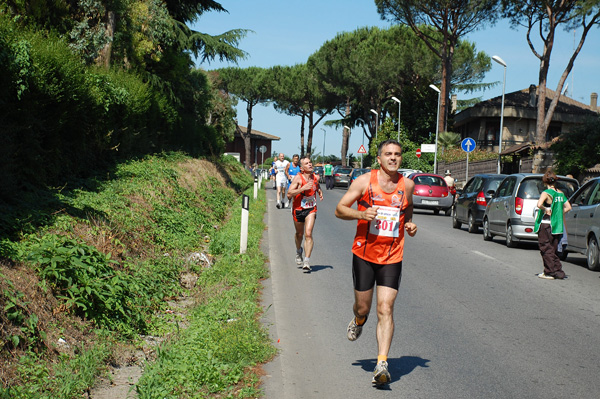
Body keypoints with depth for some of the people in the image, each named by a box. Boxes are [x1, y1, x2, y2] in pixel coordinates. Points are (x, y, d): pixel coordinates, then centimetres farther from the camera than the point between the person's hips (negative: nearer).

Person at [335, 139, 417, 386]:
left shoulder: (407, 185, 2)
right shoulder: (364, 181, -6)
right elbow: (339, 210, -3)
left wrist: (410, 225, 3)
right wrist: (361, 214, -22)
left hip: (392, 257, 1)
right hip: (364, 254, 0)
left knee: (385, 309, -10)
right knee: (363, 308, 11)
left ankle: (382, 364, -8)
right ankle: (358, 321, 48)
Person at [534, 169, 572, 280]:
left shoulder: (546, 193, -12)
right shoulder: (561, 193, 8)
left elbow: (539, 204, -30)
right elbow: (568, 207, 13)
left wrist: (546, 210, -13)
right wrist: (557, 214, 14)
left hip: (546, 225, -6)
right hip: (557, 225, 6)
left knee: (546, 249, 2)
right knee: (553, 249, 16)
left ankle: (549, 272, 4)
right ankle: (558, 271, 15)